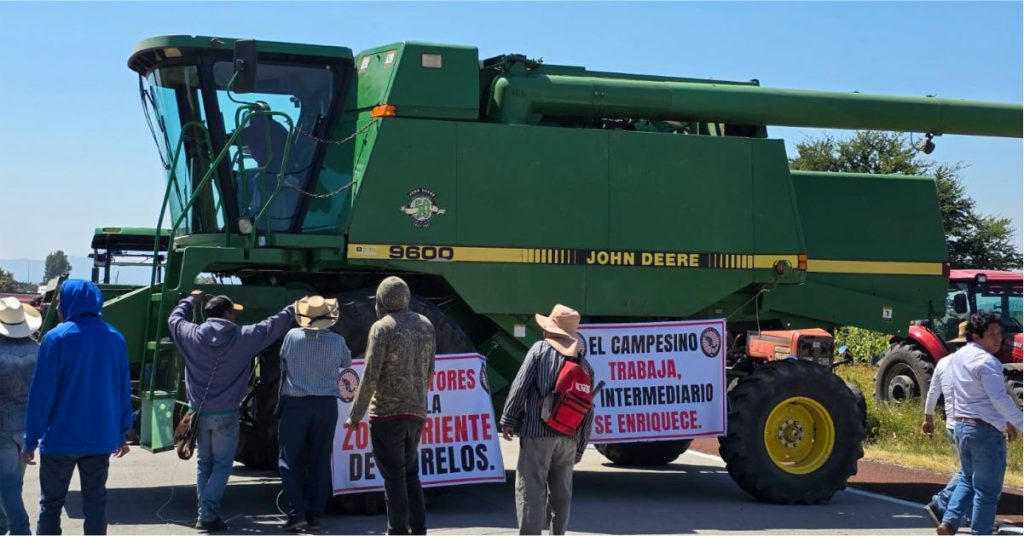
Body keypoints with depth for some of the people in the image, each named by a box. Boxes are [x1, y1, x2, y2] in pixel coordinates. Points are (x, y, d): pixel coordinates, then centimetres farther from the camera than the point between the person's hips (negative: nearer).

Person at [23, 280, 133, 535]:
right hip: (101, 437, 4)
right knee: (95, 501, 9)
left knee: (51, 503, 8)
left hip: (61, 438, -4)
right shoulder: (115, 338, 5)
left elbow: (42, 392, -10)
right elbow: (124, 389, 8)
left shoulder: (57, 337, -9)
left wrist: (31, 439, -6)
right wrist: (122, 433, 15)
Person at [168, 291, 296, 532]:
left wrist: (191, 300, 35)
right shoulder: (243, 337, -10)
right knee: (222, 464, 4)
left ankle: (205, 514, 13)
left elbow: (175, 318, 17)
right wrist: (294, 309, 20)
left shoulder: (192, 335, -5)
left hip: (198, 411, 3)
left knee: (203, 463, 15)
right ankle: (208, 514, -6)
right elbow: (274, 325, 3)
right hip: (225, 413, -3)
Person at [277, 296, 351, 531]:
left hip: (295, 404, -1)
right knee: (320, 463, 8)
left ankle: (297, 513, -5)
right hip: (326, 405, 1)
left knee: (289, 462, 6)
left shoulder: (292, 337, -7)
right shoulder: (336, 341, -5)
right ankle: (314, 516, 9)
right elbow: (346, 362, 14)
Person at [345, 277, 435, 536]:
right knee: (411, 473, 15)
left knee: (394, 476, -1)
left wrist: (355, 416, -9)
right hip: (416, 412, 6)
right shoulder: (425, 325, 9)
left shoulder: (382, 327, -10)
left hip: (387, 412, -6)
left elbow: (370, 376, -14)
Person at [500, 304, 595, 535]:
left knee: (531, 490, -6)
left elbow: (520, 386, -8)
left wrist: (508, 420, -2)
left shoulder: (540, 349, 0)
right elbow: (588, 411, 12)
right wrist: (580, 447, 17)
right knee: (561, 493, 16)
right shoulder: (584, 364, 13)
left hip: (537, 433, -5)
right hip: (569, 438, 5)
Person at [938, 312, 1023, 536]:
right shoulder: (986, 362, -18)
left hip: (961, 425, 8)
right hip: (986, 430, -8)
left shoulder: (957, 358, 10)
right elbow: (1000, 399, -24)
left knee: (968, 478, 23)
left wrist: (1005, 421, 22)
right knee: (987, 490, 2)